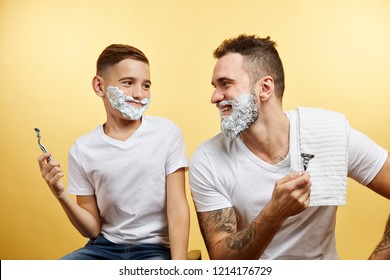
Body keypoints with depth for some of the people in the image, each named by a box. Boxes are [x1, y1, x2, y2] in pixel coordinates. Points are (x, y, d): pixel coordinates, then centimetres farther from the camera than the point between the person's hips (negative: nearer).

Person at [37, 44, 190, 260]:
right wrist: (62, 196, -14)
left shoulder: (167, 132, -7)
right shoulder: (82, 149, -2)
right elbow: (92, 229, 4)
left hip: (154, 249, -2)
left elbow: (177, 208, -7)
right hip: (104, 248, 3)